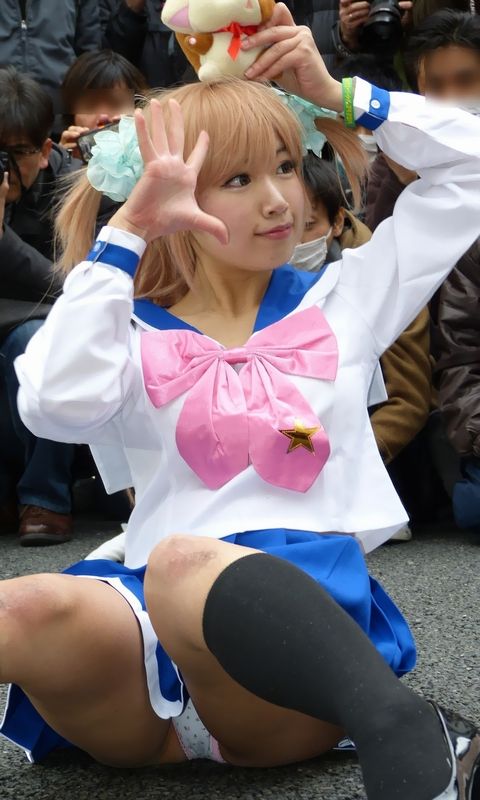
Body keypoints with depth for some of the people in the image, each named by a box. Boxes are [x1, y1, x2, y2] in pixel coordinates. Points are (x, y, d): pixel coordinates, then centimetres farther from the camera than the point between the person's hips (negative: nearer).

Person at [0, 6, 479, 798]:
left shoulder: (340, 303, 21)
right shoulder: (143, 344, 16)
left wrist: (336, 94, 16)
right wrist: (128, 229, -3)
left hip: (301, 613, 1)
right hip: (157, 633, 0)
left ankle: (408, 735, -50)